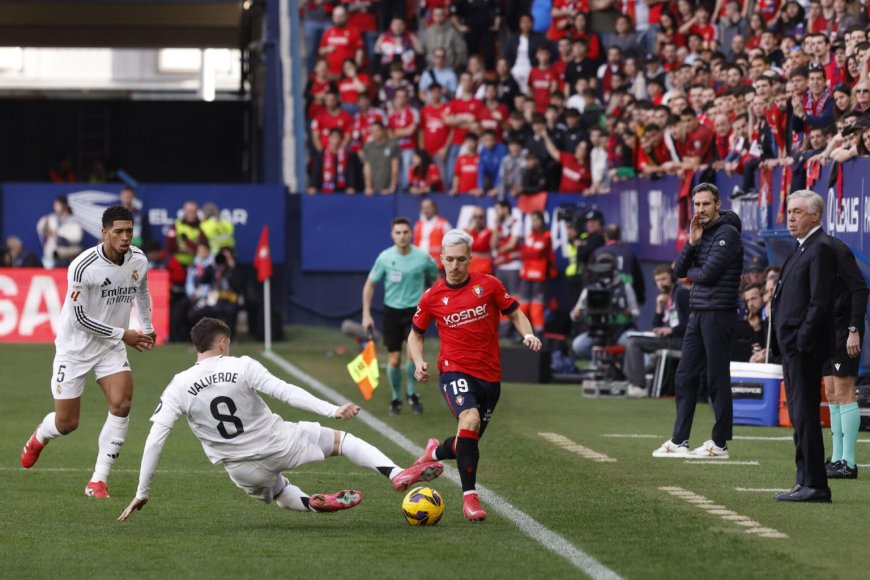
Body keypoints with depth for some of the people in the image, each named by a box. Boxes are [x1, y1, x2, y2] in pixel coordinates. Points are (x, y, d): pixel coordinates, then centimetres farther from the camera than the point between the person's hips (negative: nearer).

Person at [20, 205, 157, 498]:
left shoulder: (139, 260, -7)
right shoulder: (83, 267, -25)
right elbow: (80, 318, -20)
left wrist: (147, 328, 21)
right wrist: (123, 335, -17)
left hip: (111, 348, 4)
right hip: (75, 346, -4)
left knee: (121, 404, -20)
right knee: (66, 424, 1)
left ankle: (99, 480, -11)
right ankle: (39, 436, 41)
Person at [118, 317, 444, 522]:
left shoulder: (179, 387, -6)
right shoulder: (242, 367, -12)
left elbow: (154, 440, -9)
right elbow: (287, 393, -19)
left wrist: (142, 493, -3)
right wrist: (332, 411, -19)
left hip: (244, 471, 3)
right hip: (279, 446, -3)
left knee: (278, 494, 38)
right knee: (340, 438, 15)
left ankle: (312, 504, 9)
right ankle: (398, 475, -3)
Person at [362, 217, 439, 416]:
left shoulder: (423, 257, -6)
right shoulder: (385, 257, -5)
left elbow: (436, 279, 11)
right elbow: (370, 284, 4)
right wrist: (366, 314, 0)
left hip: (415, 310, -1)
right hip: (392, 310, 1)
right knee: (394, 360, 1)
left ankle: (413, 394, 2)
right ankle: (396, 398, 23)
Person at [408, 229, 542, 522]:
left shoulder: (488, 285, 0)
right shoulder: (432, 297, 1)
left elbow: (515, 313, 9)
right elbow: (415, 334, 13)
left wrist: (528, 334, -11)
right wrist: (419, 362, -6)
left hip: (490, 375, 3)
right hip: (455, 370, -3)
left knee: (469, 441, 12)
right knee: (470, 419, -30)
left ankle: (436, 452, 49)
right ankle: (470, 496, -26)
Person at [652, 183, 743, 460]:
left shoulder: (727, 234, -11)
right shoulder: (701, 233, 15)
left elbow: (708, 273, -19)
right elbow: (679, 270, 9)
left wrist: (691, 273, 2)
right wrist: (692, 242, -5)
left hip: (718, 313, -9)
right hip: (698, 312, 9)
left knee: (717, 379, -4)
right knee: (685, 377, 10)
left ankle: (720, 444, 2)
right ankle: (679, 441, 15)